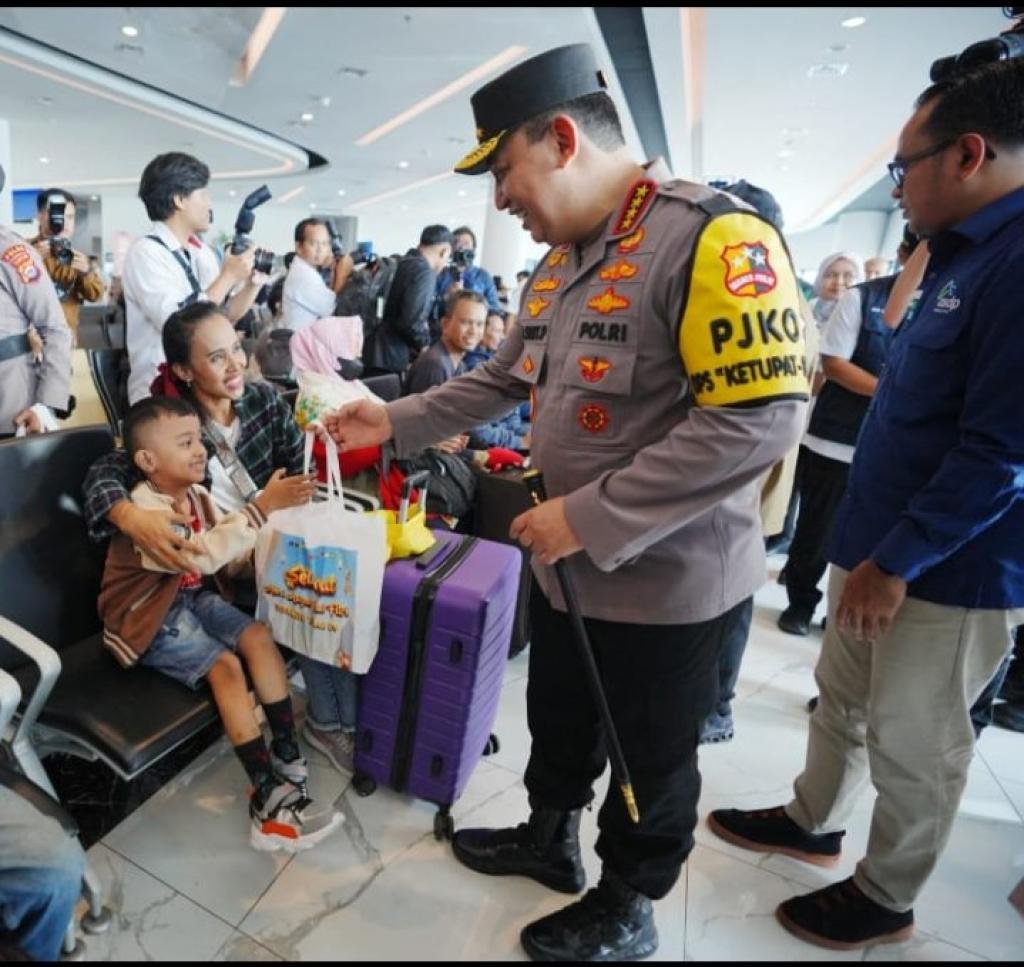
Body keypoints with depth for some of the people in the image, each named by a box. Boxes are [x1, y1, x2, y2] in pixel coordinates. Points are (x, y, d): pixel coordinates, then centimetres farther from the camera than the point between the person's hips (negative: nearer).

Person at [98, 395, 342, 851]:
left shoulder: (196, 495, 0)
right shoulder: (146, 511, -25)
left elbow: (231, 555, 6)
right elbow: (204, 554, -41)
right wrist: (261, 507, -46)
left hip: (193, 598, 8)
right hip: (150, 620, -8)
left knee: (258, 636, -11)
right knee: (225, 666, -23)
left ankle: (287, 751, -3)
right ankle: (268, 797, -21)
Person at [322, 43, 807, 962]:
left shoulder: (711, 235, -21)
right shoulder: (560, 261, 8)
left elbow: (761, 416, -28)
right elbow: (505, 378, 17)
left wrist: (590, 518, -26)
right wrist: (397, 421, 10)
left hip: (668, 578, -8)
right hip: (569, 565, 8)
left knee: (649, 759, 16)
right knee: (558, 722, 26)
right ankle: (550, 838, 53)